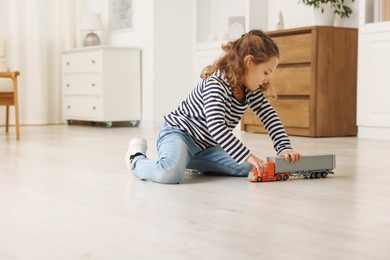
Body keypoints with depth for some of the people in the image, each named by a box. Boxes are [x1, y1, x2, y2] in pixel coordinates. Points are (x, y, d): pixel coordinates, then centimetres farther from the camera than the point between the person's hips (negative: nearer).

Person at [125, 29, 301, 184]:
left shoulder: (250, 89, 0)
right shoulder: (215, 84, -26)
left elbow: (269, 116, 3)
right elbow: (216, 127, -38)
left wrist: (284, 148, -11)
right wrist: (247, 156, -42)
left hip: (205, 146, 9)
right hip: (178, 133, -9)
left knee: (247, 169, -7)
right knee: (170, 174, -39)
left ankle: (189, 161, 8)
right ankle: (137, 160, -3)